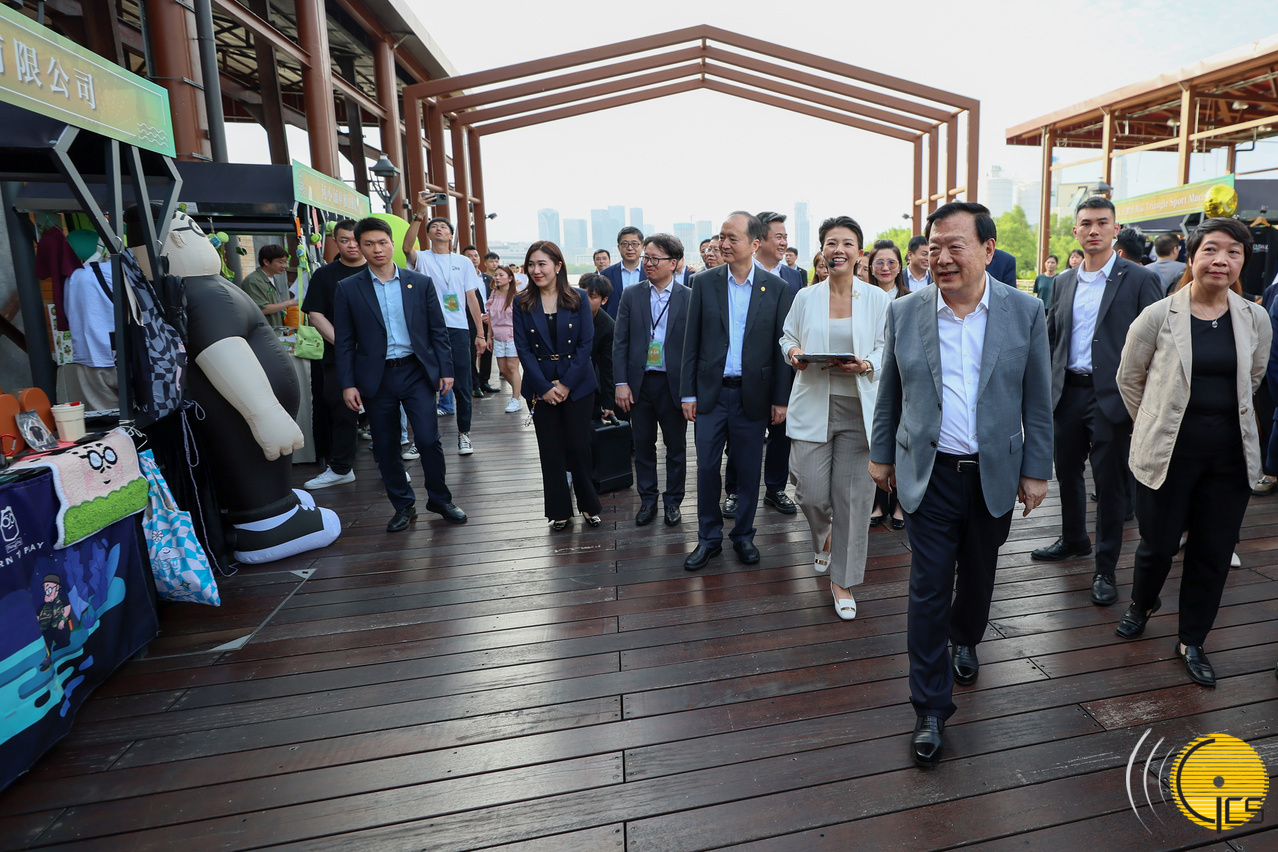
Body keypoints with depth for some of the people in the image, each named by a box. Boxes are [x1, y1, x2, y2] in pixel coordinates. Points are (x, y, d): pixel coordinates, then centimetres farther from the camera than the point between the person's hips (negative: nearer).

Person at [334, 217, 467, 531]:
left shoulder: (421, 283, 4)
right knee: (385, 447, 7)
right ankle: (404, 506, 23)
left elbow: (438, 331, 6)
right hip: (376, 377, 1)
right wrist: (347, 384, -3)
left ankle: (439, 499, 16)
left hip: (417, 372, 0)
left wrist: (446, 370, -1)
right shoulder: (349, 289, 3)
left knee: (428, 439, -5)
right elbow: (344, 342, 2)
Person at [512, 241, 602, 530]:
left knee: (578, 446, 1)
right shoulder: (522, 304, 2)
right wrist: (545, 387, -12)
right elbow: (523, 349, -3)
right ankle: (560, 510, 20)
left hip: (577, 384, -1)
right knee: (550, 451, 6)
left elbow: (586, 342, -5)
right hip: (540, 387, 1)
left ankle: (589, 505, 22)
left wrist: (567, 383, -13)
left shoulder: (578, 299, 0)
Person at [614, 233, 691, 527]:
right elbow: (620, 342, 2)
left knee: (676, 446, 10)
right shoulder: (631, 295, 4)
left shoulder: (689, 298, -3)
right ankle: (648, 500, 27)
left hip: (674, 384, -2)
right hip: (640, 382, 2)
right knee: (643, 445, 11)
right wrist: (621, 383, -5)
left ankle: (673, 501, 26)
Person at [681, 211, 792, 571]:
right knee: (706, 467, 4)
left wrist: (781, 399, -1)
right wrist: (688, 393, -1)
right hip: (711, 392, 1)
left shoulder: (776, 288, -1)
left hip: (753, 394, 0)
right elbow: (692, 341, 2)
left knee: (748, 470, 9)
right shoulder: (704, 282, 1)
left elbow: (781, 347, 1)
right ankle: (709, 538, 20)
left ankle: (743, 536, 27)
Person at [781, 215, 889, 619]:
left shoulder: (877, 298, 3)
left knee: (852, 496, 1)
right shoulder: (805, 297, 6)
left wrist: (867, 364, -14)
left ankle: (842, 580, 18)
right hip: (812, 407, 1)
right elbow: (787, 338, 16)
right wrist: (793, 353, -6)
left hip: (858, 408, -1)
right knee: (811, 494, -1)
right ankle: (823, 538, 38)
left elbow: (887, 347, 6)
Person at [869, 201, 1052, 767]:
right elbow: (889, 393, 6)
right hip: (930, 473, -1)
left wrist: (1036, 471, 2)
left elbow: (1037, 399, 2)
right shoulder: (904, 312, -3)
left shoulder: (1025, 312, -3)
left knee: (977, 573, 19)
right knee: (929, 588, 0)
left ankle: (965, 640, 51)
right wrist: (881, 453, 9)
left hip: (994, 474, 1)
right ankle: (931, 708, 13)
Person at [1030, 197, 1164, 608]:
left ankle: (1105, 568, 17)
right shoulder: (1063, 281, 10)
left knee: (1109, 482, 3)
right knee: (1067, 471, 16)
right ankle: (1073, 540, 38)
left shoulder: (1140, 279, -5)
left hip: (1112, 396, -5)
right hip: (1067, 393, 5)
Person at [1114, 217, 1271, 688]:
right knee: (1158, 542, 7)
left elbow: (1252, 377, 18)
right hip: (1168, 451, -3)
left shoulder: (1255, 319, 1)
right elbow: (1129, 378, 5)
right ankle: (1142, 604, 39)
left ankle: (1191, 641, 28)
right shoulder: (1158, 316, -8)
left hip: (1229, 453, 3)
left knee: (1213, 551, 10)